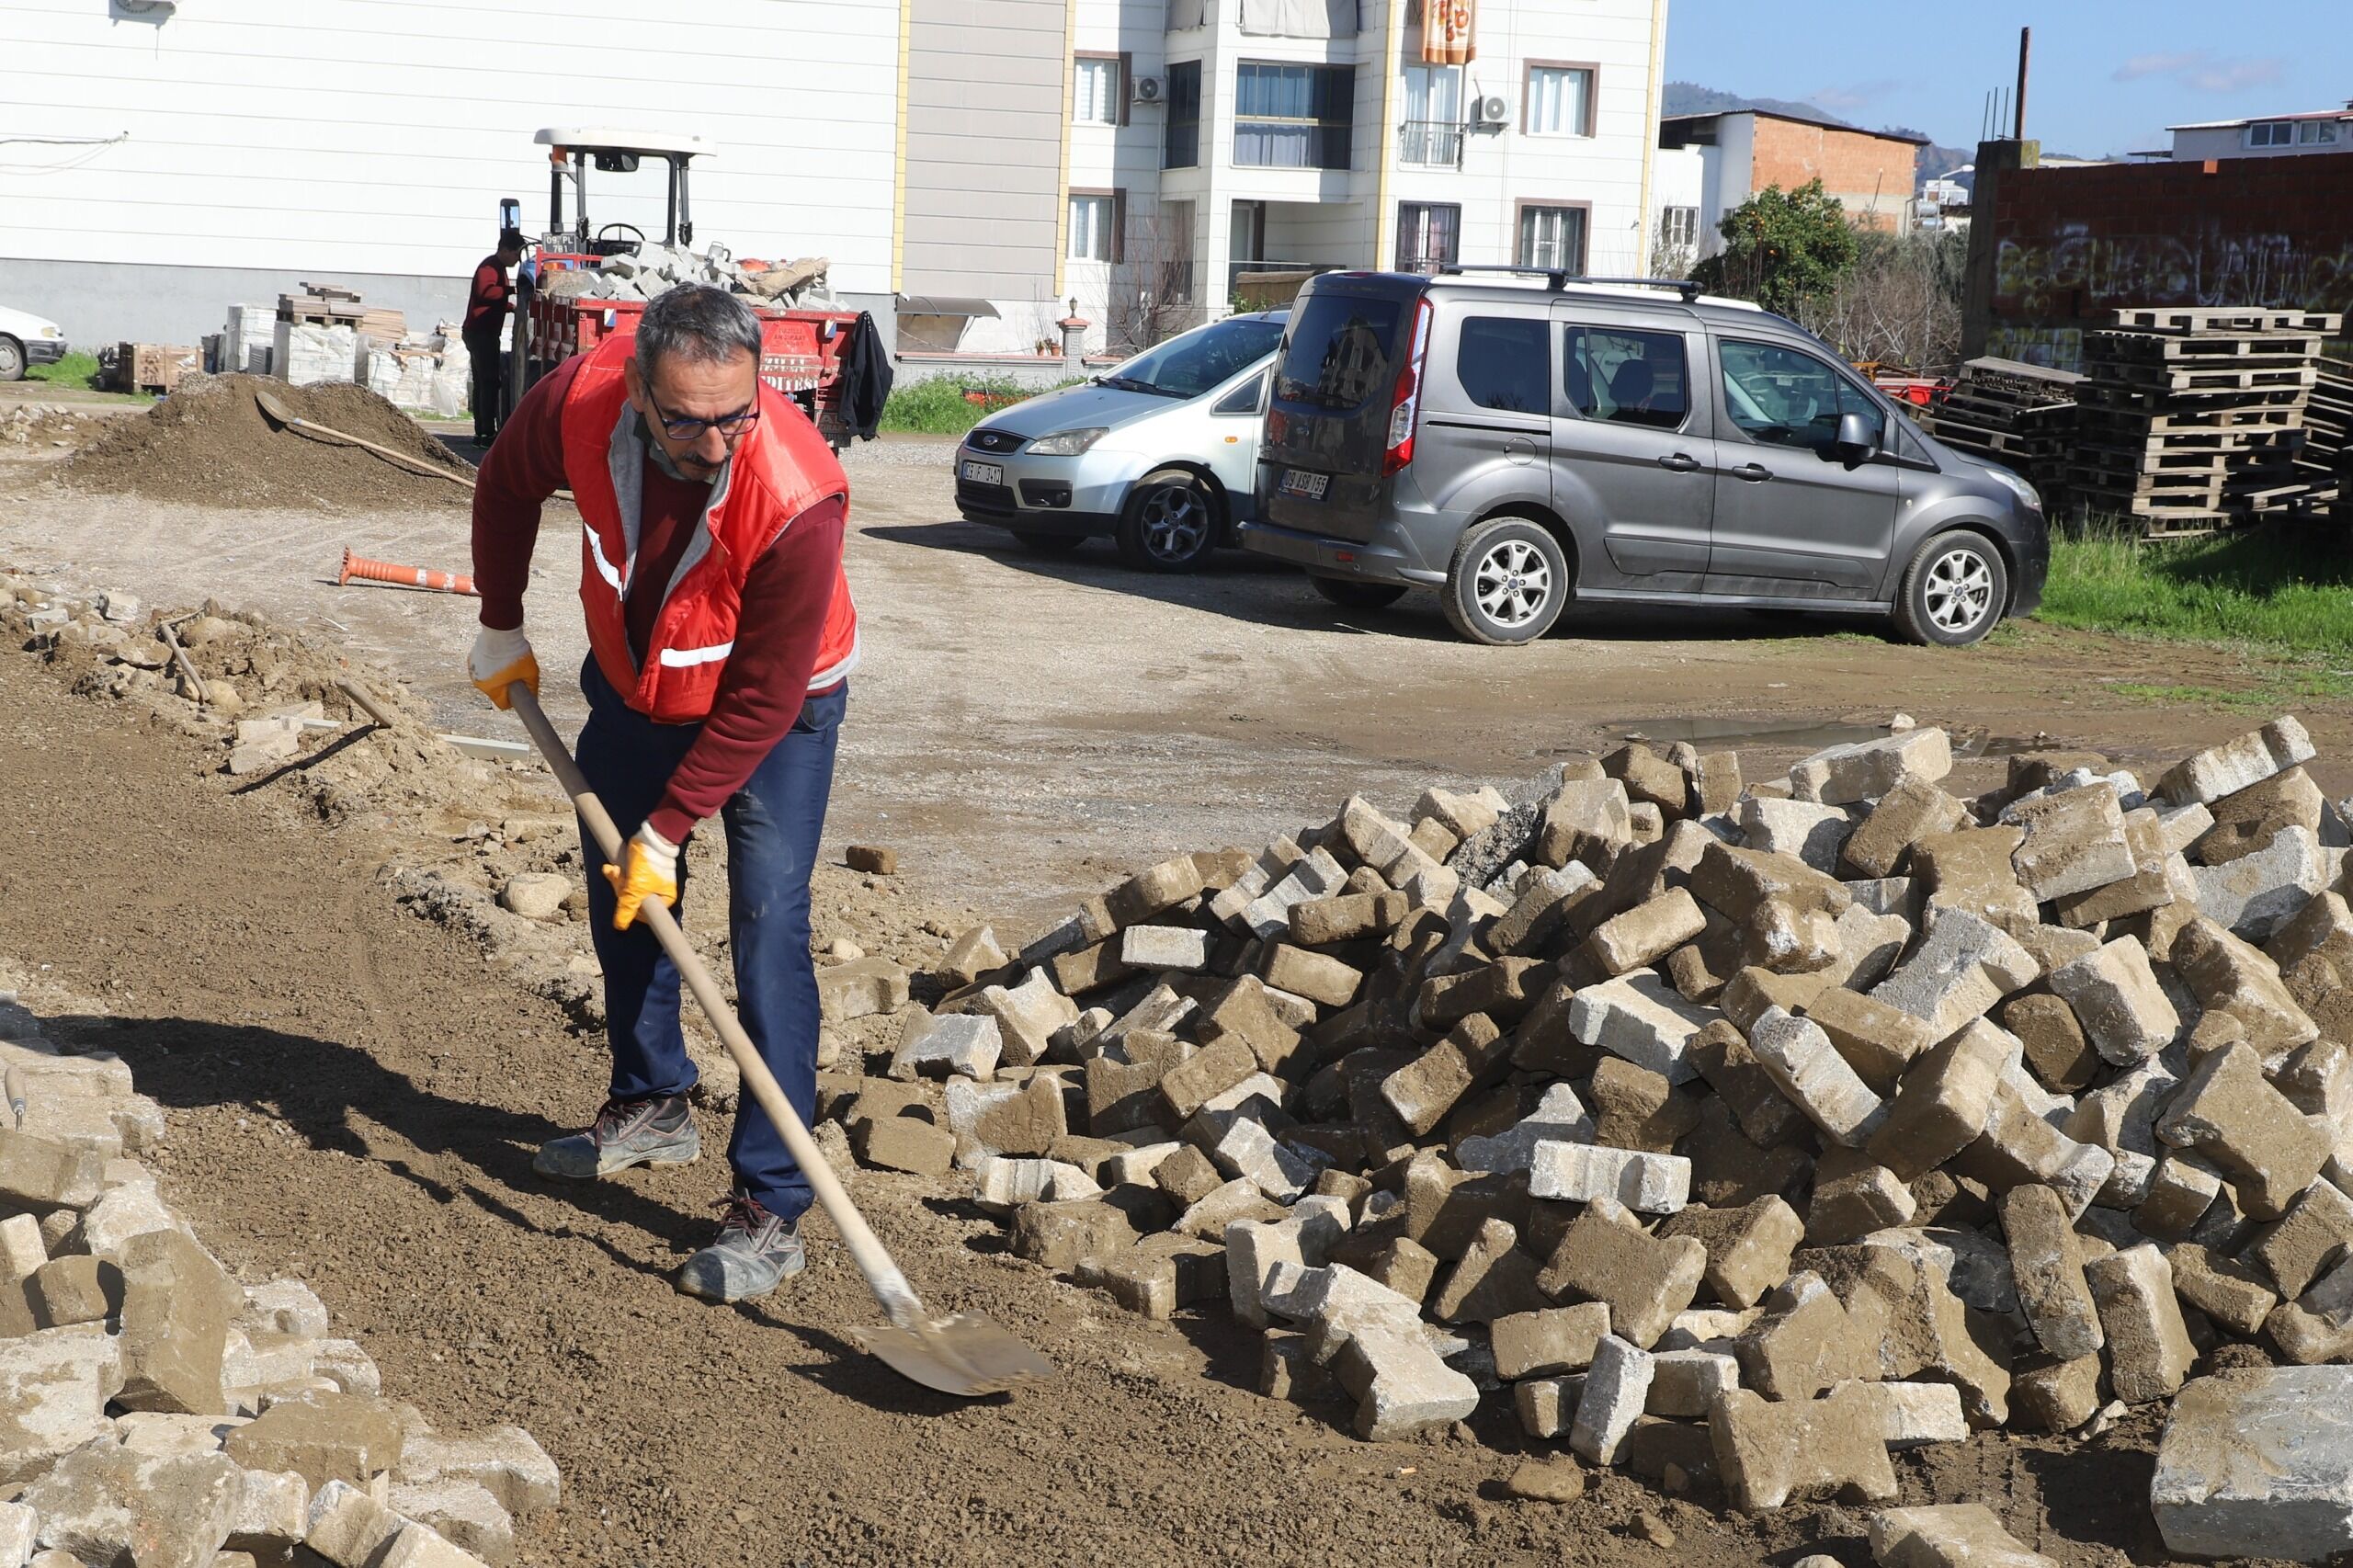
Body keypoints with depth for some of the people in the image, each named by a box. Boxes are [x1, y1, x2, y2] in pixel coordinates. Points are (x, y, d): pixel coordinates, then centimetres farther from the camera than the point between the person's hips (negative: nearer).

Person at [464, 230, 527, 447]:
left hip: (483, 333, 11)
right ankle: (488, 432, -14)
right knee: (490, 382, -12)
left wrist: (512, 306, 17)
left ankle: (482, 432, 13)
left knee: (483, 382, 11)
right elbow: (487, 292, -31)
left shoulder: (497, 267, 20)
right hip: (482, 333, -11)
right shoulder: (489, 267, -12)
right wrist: (513, 289, -33)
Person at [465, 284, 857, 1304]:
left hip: (773, 712, -5)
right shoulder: (580, 401, -28)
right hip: (634, 685, 5)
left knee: (768, 930, -14)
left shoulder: (798, 499, -39)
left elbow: (761, 702, -30)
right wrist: (500, 627, 5)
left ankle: (771, 1204, -11)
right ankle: (650, 1107, 39)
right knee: (617, 897, 17)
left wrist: (669, 830, -27)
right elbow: (508, 486, -1)